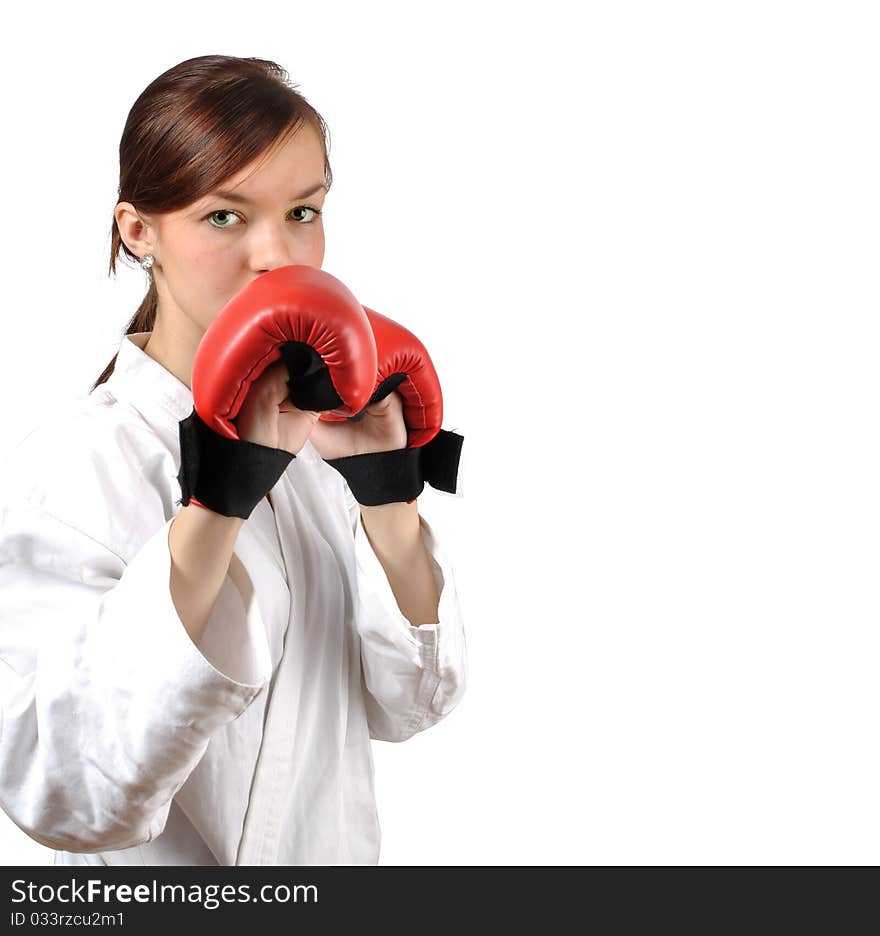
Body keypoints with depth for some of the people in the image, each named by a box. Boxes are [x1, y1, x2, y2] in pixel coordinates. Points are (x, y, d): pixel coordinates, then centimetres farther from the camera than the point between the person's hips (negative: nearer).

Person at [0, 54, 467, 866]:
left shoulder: (311, 435, -4)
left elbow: (408, 706, -7)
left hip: (337, 849, 6)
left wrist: (387, 487, -21)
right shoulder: (70, 467, -23)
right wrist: (216, 504, -39)